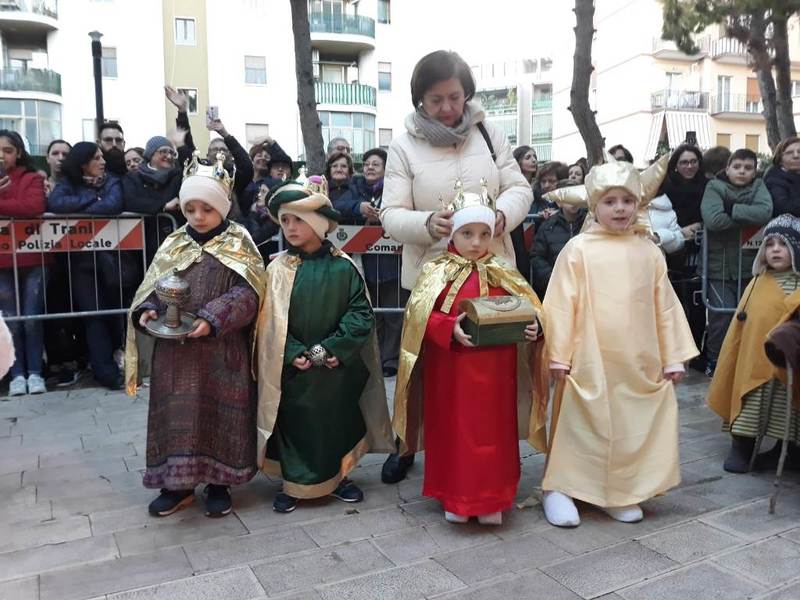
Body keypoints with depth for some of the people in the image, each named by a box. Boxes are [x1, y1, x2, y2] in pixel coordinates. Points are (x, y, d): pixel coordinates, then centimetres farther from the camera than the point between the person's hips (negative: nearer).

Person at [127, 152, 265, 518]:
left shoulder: (238, 245, -3)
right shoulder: (173, 245, 9)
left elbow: (246, 293, -13)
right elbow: (153, 289, 10)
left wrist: (212, 318, -26)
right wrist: (147, 311, -12)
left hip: (222, 351, -3)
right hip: (174, 351, 4)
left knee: (220, 413, 5)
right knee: (176, 414, 9)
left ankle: (219, 483, 21)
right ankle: (178, 482, 24)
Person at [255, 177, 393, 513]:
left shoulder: (343, 267, -5)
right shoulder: (278, 269, -5)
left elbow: (361, 314, -8)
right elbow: (272, 321, -7)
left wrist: (332, 348, -16)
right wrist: (295, 353, -16)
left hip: (338, 369, 1)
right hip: (294, 369, 0)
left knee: (337, 421, 14)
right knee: (294, 423, 10)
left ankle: (338, 476, 33)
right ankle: (294, 484, 27)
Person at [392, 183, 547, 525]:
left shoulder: (504, 275, 7)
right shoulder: (437, 273, -2)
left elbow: (529, 310, 8)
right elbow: (420, 317, -10)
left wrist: (532, 327, -13)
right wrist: (450, 328, -25)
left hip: (494, 373, 2)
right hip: (451, 372, -2)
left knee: (493, 433, 9)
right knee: (453, 432, 8)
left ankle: (491, 500, 24)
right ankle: (454, 499, 24)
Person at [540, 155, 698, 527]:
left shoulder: (649, 253, 7)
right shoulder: (579, 249, -5)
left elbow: (665, 308, 10)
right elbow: (562, 304, -6)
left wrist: (673, 356, 9)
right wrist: (559, 355, -8)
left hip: (638, 364, 4)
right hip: (589, 362, -4)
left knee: (631, 428, 11)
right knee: (580, 425, 4)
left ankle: (619, 493, 27)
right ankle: (558, 489, 17)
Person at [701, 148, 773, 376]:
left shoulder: (758, 187, 7)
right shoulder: (715, 187, -1)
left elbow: (765, 212, -14)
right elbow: (713, 219, -19)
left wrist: (732, 210, -16)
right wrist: (747, 218, -12)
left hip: (750, 265, 3)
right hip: (721, 265, -3)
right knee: (722, 316, -5)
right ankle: (714, 361, 14)